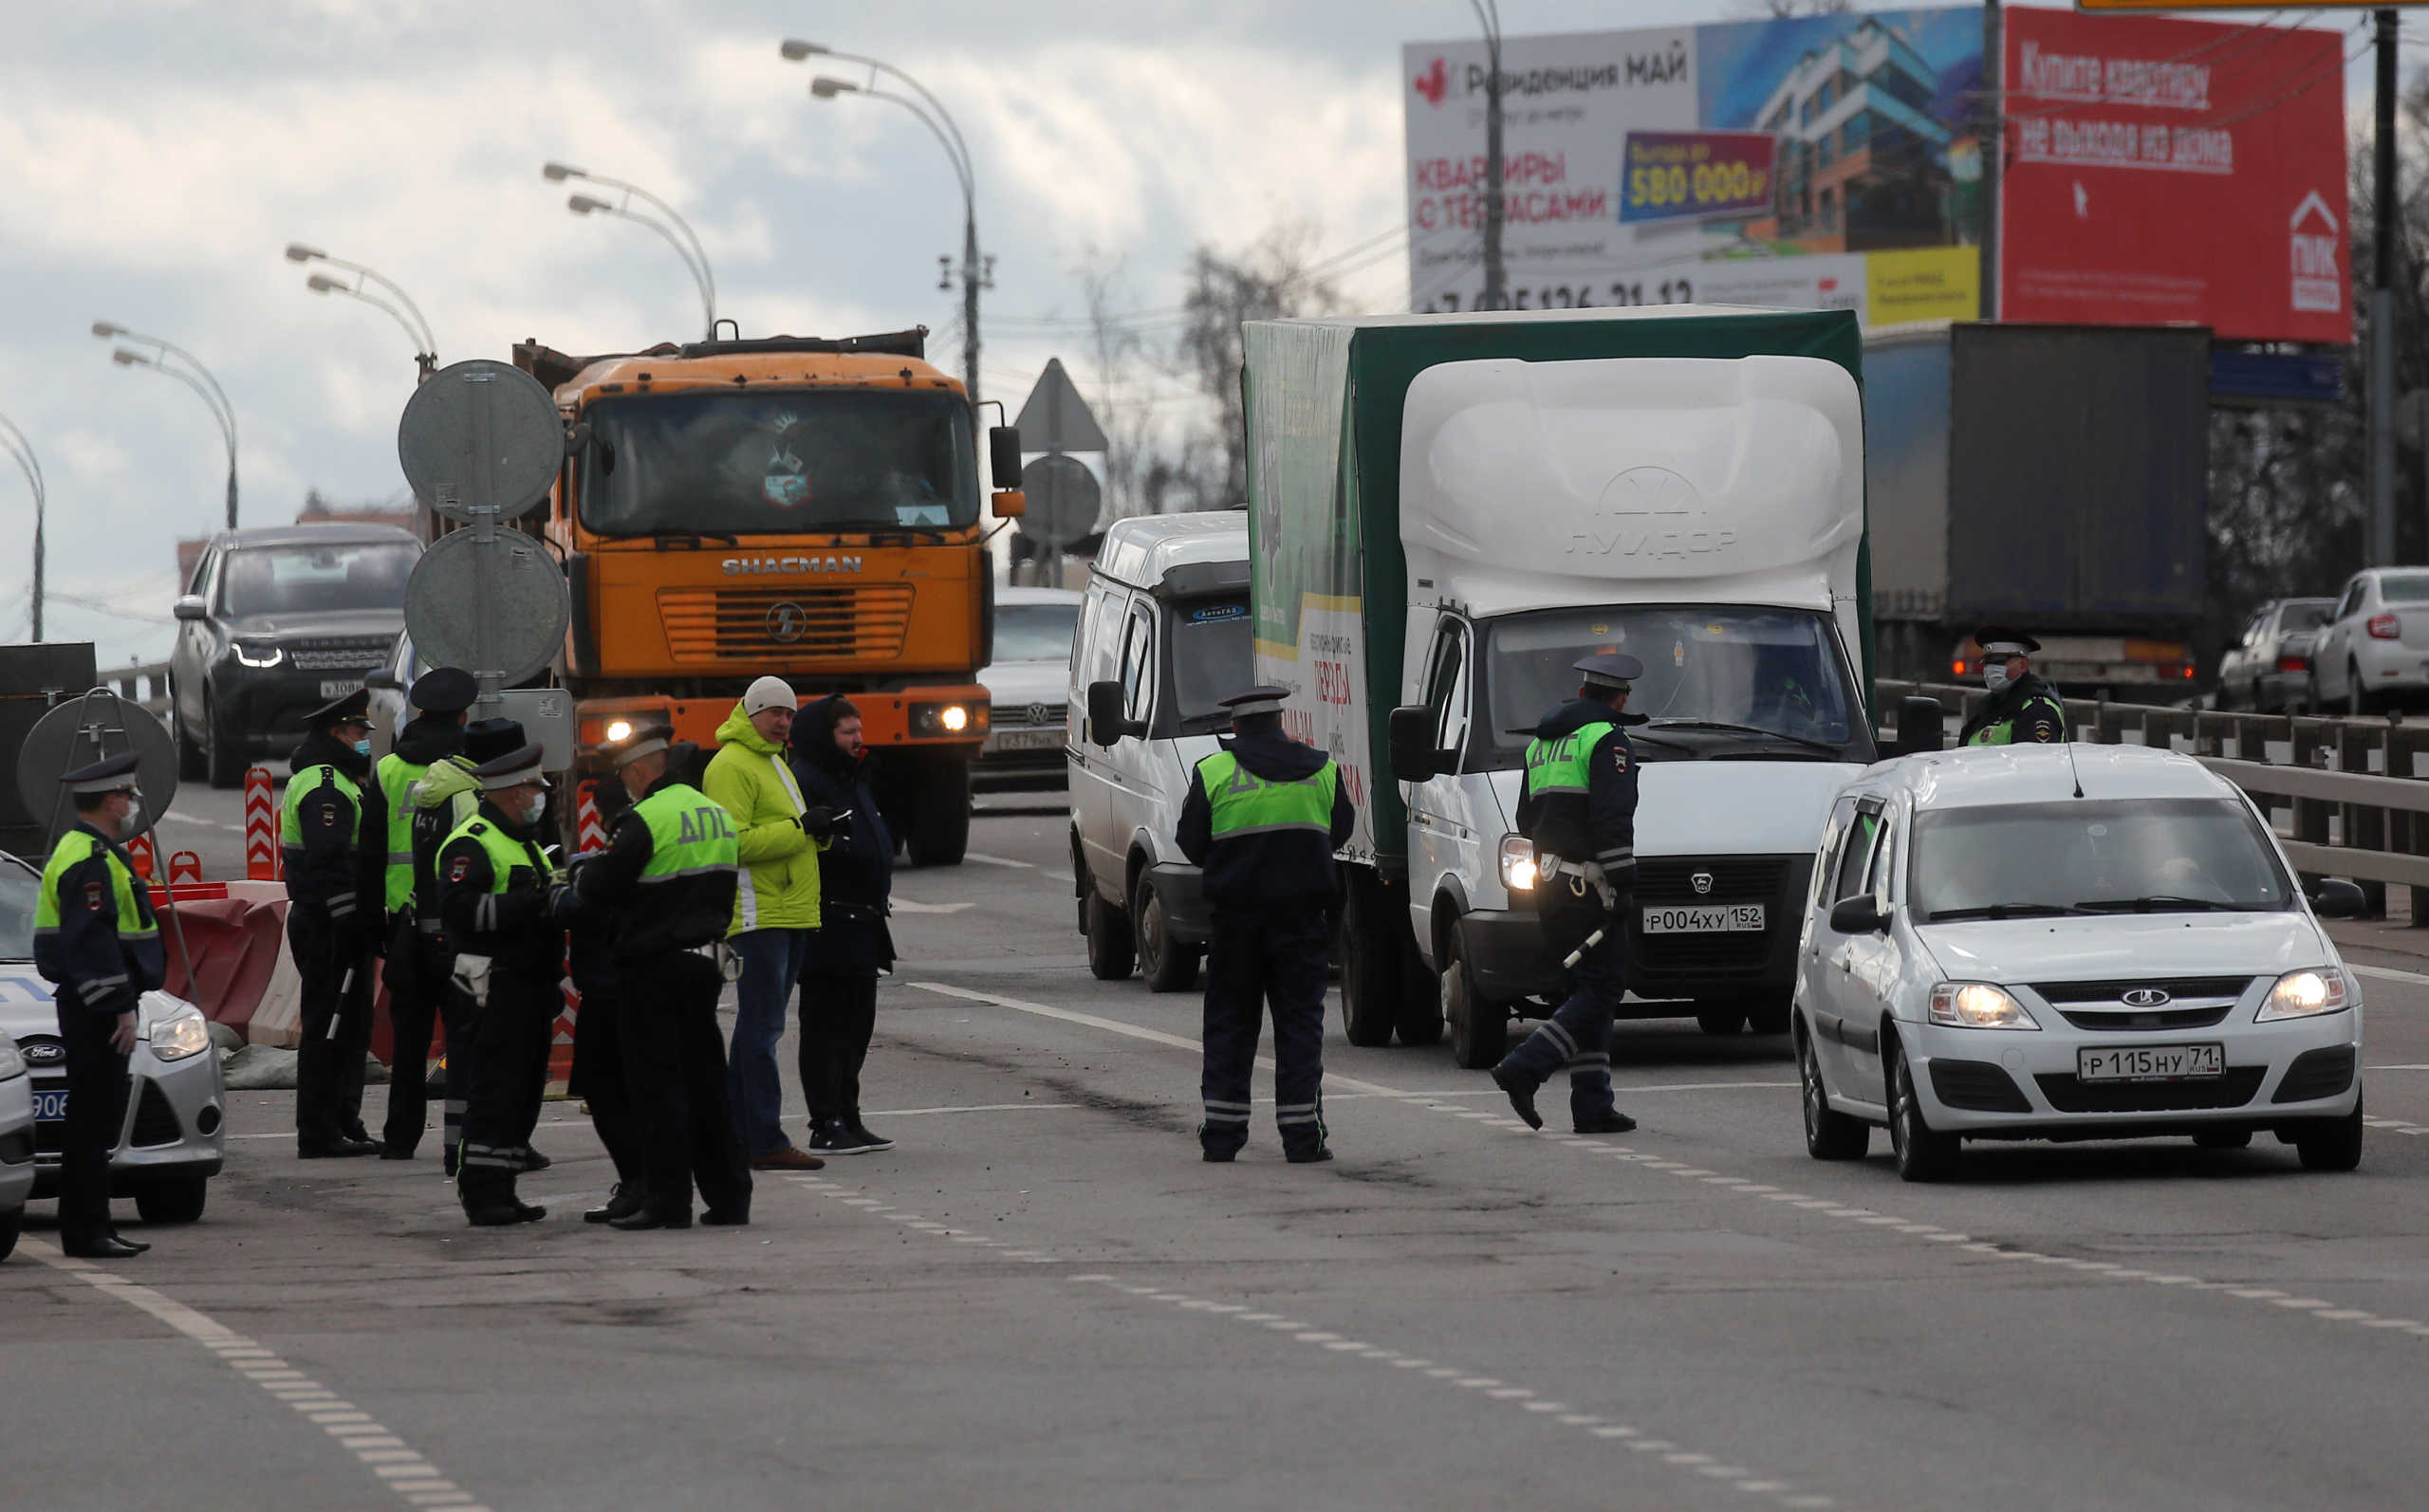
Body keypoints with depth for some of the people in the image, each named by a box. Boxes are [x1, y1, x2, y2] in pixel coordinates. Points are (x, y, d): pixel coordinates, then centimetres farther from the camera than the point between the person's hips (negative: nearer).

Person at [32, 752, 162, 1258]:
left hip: (90, 1007, 11)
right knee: (92, 1121, -9)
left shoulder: (89, 852, 19)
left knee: (96, 1121, 12)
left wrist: (123, 1004, 23)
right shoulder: (89, 860, -16)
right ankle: (86, 1232, -9)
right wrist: (120, 1008, -23)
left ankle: (88, 1229, 15)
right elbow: (92, 941, -23)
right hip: (96, 1007, -11)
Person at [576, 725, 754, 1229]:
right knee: (706, 1079, 13)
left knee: (657, 1084, -2)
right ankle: (728, 1196, 14)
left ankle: (667, 1200, -3)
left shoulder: (646, 820, -16)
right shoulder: (717, 815, 11)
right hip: (704, 960, 8)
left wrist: (583, 873, 8)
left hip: (654, 969, -8)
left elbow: (600, 890, -13)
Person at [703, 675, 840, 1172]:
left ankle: (737, 1131, 18)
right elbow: (734, 842, -20)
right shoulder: (731, 766, -10)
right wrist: (801, 829, -20)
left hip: (790, 915, 10)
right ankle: (766, 1143, -13)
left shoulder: (773, 762, 22)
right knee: (762, 1027, -11)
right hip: (758, 914, -10)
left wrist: (821, 830, 7)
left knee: (756, 1026, 13)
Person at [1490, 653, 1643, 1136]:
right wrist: (1623, 883, -18)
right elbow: (1612, 819, -18)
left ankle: (1592, 1105, 5)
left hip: (1548, 881, 9)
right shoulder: (1607, 741, -8)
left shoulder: (1542, 743, 19)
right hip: (1587, 884, -9)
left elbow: (1527, 818, 25)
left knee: (1591, 991, 11)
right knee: (1601, 990, -7)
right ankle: (1524, 1069, -19)